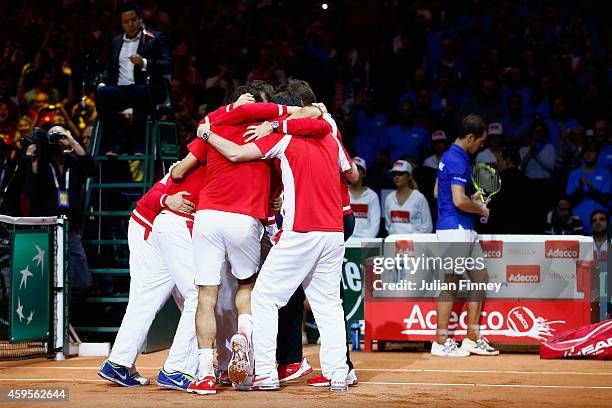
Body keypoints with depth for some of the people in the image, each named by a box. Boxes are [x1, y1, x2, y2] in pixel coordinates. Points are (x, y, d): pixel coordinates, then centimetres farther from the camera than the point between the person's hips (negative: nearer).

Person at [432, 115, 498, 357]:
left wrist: (471, 200, 19)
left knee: (480, 278, 11)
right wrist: (480, 209, -6)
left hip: (466, 231, 10)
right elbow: (459, 201, -24)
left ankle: (472, 339, 15)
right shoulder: (458, 161, -16)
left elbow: (437, 192, 24)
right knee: (452, 283, -5)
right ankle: (440, 342, 1)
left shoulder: (449, 156, 16)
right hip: (455, 229, -10)